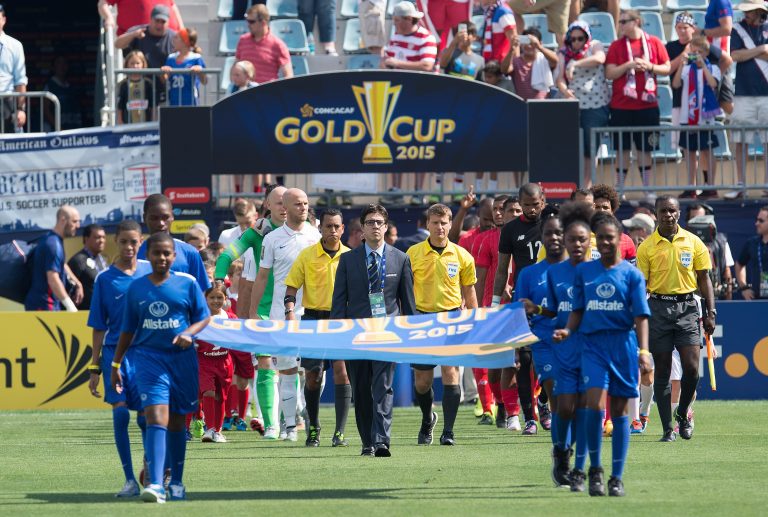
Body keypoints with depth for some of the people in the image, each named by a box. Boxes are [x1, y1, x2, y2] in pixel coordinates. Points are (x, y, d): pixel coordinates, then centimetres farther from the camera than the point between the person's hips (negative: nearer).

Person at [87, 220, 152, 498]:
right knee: (120, 413, -10)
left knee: (145, 417, -2)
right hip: (115, 352, -1)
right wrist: (95, 368, 4)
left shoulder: (151, 272, 4)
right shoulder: (105, 279, 2)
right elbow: (98, 327, 6)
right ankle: (130, 480, -5)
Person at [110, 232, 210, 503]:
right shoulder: (136, 288, 6)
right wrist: (116, 364, 14)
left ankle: (177, 482, 26)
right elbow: (128, 329, 13)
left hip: (182, 358, 1)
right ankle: (155, 484, -25)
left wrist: (189, 333, -14)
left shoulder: (188, 284, 2)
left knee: (176, 421, 11)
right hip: (149, 357, -1)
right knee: (156, 418, -16)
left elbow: (204, 317, 6)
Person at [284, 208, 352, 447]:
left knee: (342, 371, -13)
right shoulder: (306, 255, 2)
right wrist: (290, 311, -12)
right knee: (313, 376, 3)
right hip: (313, 318, 0)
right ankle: (313, 428, 22)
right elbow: (292, 287, 3)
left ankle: (339, 432, -12)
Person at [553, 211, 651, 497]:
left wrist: (643, 350, -14)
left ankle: (617, 478, 9)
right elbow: (578, 311, 14)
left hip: (623, 344, -1)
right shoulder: (583, 271, 9)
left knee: (619, 409, 2)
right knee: (595, 403, -17)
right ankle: (594, 468, 0)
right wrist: (567, 330, -6)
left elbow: (640, 316, -2)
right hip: (593, 343, 1)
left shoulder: (631, 274, 2)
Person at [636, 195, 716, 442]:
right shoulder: (647, 247, 2)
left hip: (687, 306, 1)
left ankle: (682, 413, 17)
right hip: (658, 307, -1)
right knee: (662, 371, 0)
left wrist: (710, 313, 3)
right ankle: (667, 428, 5)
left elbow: (704, 279, 9)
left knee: (691, 367, -9)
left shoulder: (693, 243, 4)